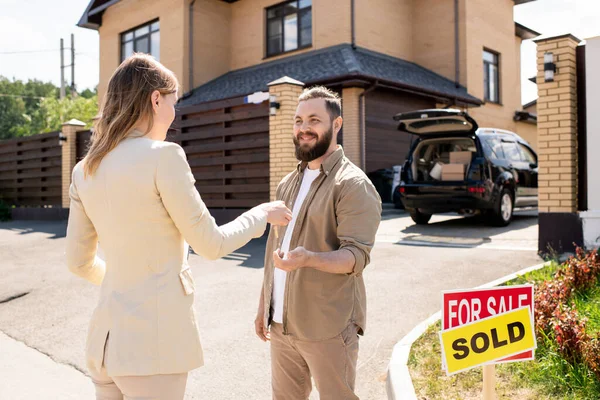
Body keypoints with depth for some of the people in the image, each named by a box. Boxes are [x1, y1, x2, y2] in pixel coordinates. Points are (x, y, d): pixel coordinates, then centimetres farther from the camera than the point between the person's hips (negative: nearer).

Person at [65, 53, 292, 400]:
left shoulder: (85, 171, 5)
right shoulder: (162, 156, -16)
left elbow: (80, 262, 13)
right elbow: (211, 244, -11)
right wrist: (262, 214, 6)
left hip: (107, 337, 7)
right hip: (154, 340, -7)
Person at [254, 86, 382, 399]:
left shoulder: (353, 184, -10)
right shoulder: (288, 184, 14)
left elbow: (357, 256, -17)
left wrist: (308, 258, -34)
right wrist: (263, 305, 18)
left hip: (328, 327, -6)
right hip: (280, 324, 7)